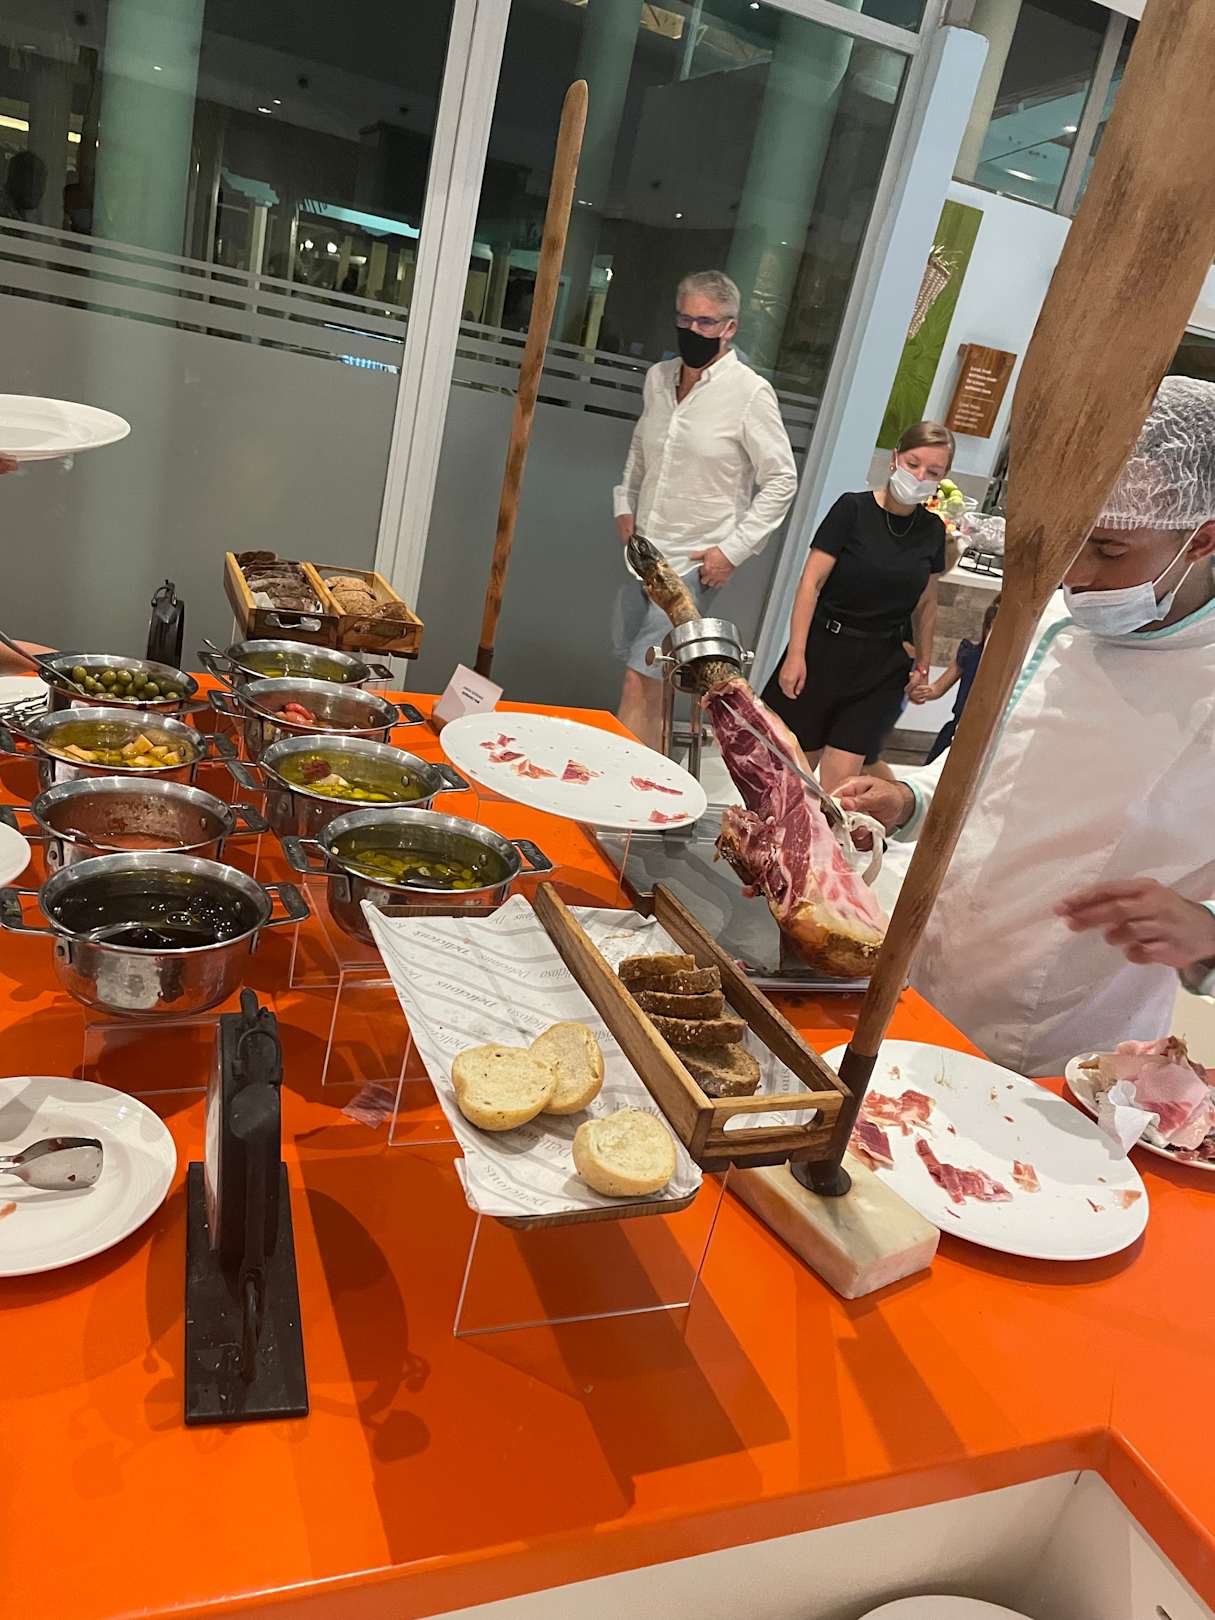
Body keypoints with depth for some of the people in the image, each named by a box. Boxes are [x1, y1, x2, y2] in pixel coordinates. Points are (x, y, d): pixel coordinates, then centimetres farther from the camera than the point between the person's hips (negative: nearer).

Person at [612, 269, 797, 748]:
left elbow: (781, 481, -9)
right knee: (630, 660, 15)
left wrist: (734, 549, -13)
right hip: (645, 551, 7)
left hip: (696, 562, -7)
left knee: (640, 678, -13)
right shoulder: (659, 377, 7)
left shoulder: (751, 393, -13)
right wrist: (625, 507, 12)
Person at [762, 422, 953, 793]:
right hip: (825, 648, -2)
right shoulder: (854, 508, -7)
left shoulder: (932, 530, 5)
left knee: (839, 784, -3)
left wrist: (922, 664, 19)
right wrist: (795, 654, -16)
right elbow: (811, 582, -11)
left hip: (881, 665, 3)